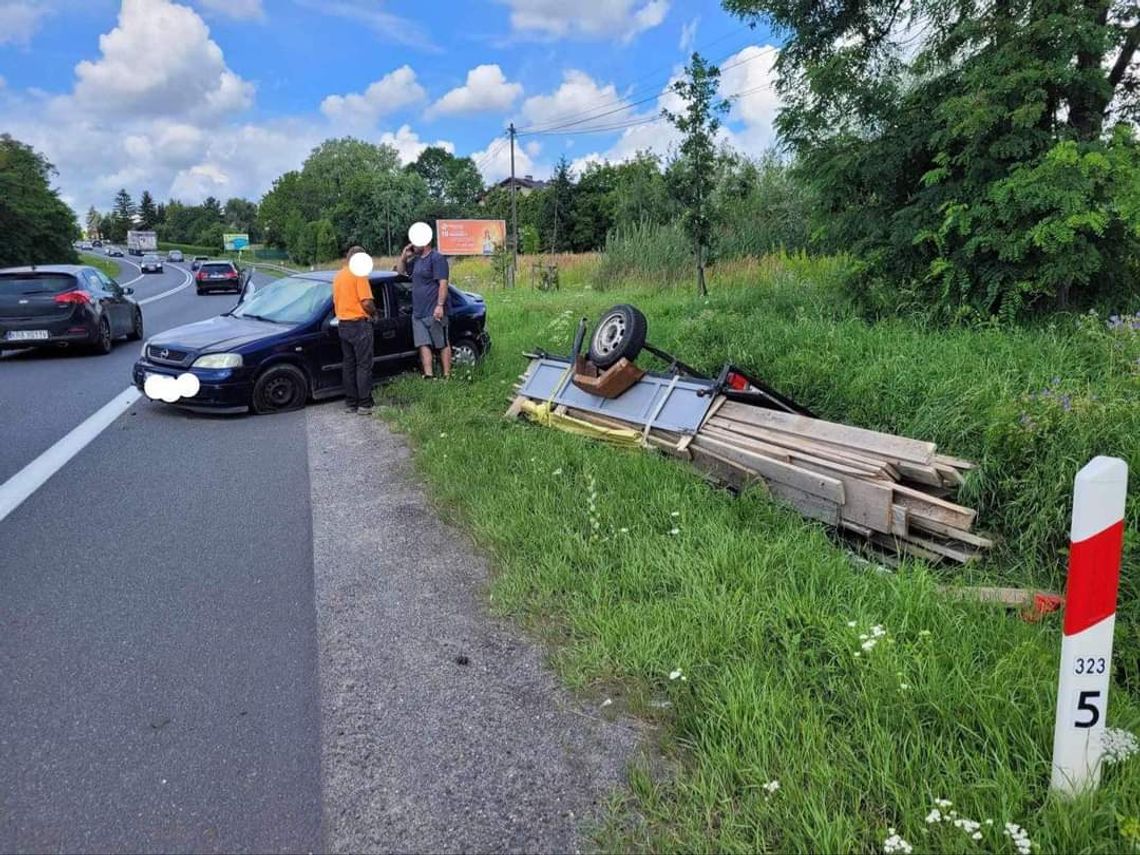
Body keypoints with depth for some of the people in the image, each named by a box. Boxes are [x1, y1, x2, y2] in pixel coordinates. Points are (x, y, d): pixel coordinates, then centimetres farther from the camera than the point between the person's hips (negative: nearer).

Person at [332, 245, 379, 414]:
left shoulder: (338, 275, 13)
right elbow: (366, 302, -17)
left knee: (348, 364, 12)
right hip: (359, 324, -8)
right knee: (363, 365, -3)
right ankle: (364, 404, -3)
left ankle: (350, 403, 15)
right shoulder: (359, 274, -12)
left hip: (342, 324, 8)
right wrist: (374, 314, 0)